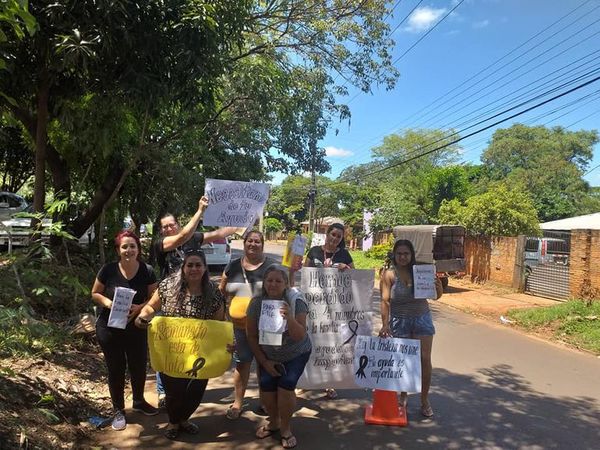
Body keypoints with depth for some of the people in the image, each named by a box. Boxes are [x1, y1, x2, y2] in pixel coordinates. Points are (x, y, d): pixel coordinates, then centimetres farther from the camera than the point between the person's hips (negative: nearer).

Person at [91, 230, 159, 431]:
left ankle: (139, 401, 41)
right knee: (116, 370, 10)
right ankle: (118, 410, 29)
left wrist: (140, 307, -22)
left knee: (139, 367, 15)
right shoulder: (108, 270, -12)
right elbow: (95, 294, -1)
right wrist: (108, 302, -21)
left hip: (137, 329, 2)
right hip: (109, 328, -1)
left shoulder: (147, 272, -10)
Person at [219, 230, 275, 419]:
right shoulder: (233, 266, 7)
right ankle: (237, 402, 23)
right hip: (240, 324, 2)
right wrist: (224, 311, 3)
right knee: (242, 362, 9)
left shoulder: (272, 266, -1)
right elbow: (221, 291, 15)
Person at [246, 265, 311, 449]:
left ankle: (285, 428, 6)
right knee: (266, 385, -10)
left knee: (286, 385, -19)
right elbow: (252, 336, -7)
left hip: (296, 355, -2)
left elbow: (300, 337, -28)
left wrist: (289, 318, -45)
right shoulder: (257, 303, -17)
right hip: (268, 356, 3)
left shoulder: (296, 301, -25)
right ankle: (273, 422, 21)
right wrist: (264, 361, -8)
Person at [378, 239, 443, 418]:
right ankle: (403, 397, 27)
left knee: (425, 359, 2)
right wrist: (385, 324, -23)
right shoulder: (389, 274, -9)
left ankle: (425, 401, 18)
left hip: (422, 319, 2)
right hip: (400, 321, -1)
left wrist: (438, 288, -23)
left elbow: (436, 296, 0)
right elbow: (385, 300, -14)